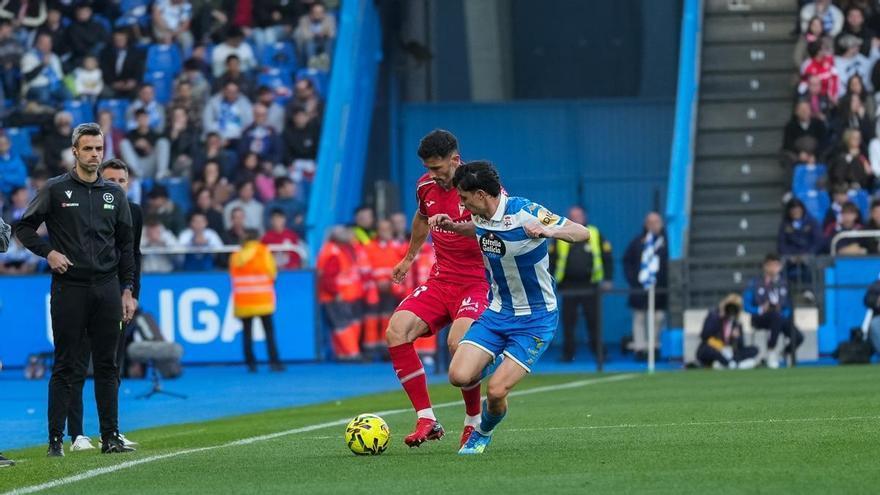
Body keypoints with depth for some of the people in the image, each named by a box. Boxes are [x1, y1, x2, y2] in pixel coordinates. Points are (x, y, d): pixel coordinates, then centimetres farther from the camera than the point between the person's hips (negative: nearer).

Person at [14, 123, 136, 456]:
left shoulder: (114, 193, 13)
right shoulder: (56, 190, 2)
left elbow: (125, 245, 14)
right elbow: (24, 227, 6)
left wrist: (127, 290, 9)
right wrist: (48, 252, -9)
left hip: (107, 289, 3)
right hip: (69, 288, -3)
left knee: (107, 365, 5)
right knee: (65, 366, -3)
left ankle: (110, 437, 8)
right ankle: (56, 438, -2)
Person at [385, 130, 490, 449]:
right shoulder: (426, 186, 8)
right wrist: (408, 259, 41)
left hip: (477, 284, -6)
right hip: (439, 282, 6)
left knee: (458, 342, -30)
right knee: (396, 331, -17)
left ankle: (474, 422, -7)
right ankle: (426, 420, -13)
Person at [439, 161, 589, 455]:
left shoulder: (524, 212, -22)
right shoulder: (482, 217, -1)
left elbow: (583, 233, -23)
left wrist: (548, 231, -43)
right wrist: (451, 226, 6)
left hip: (535, 319, -6)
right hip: (498, 312, 6)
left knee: (497, 391, -16)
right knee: (459, 376, -13)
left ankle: (484, 434, 17)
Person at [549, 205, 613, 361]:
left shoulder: (595, 234, 8)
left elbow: (606, 258, 10)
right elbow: (551, 259, 10)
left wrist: (607, 279, 1)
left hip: (589, 285, 0)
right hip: (568, 287, 1)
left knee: (594, 322, -1)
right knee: (568, 322, 2)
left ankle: (599, 352, 4)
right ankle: (568, 353, 8)